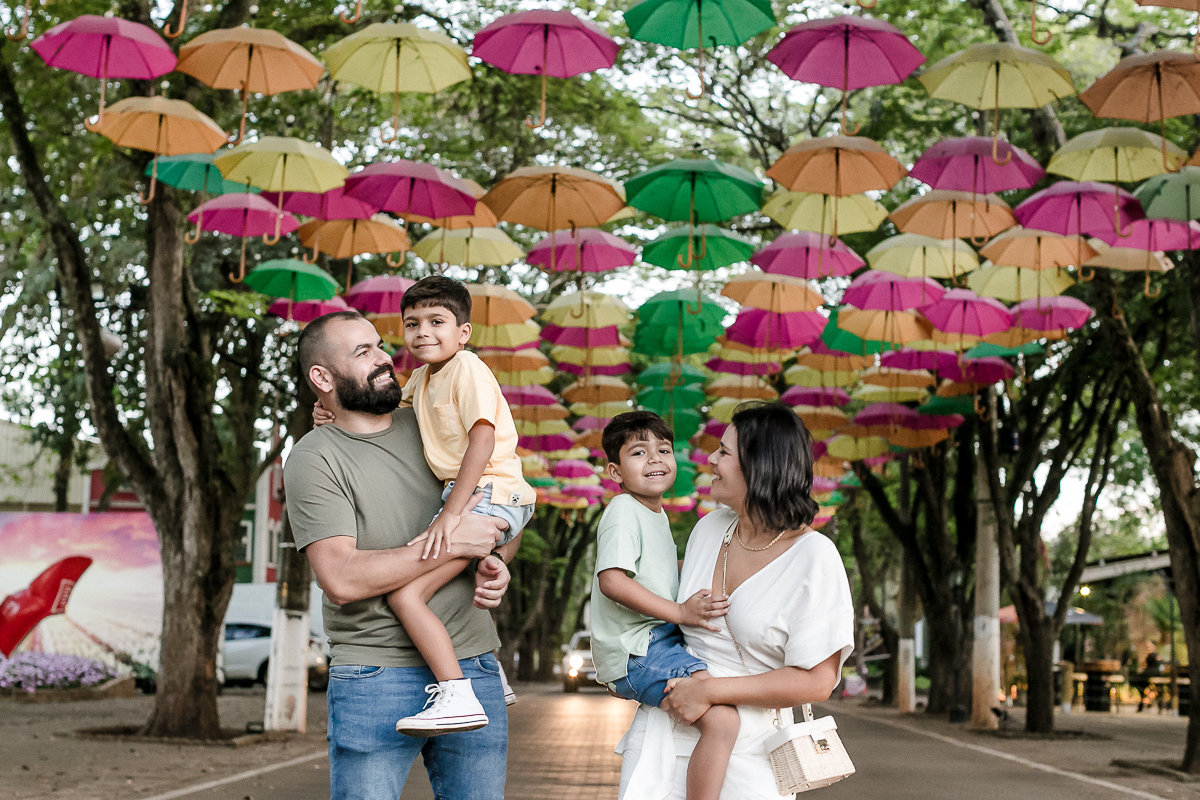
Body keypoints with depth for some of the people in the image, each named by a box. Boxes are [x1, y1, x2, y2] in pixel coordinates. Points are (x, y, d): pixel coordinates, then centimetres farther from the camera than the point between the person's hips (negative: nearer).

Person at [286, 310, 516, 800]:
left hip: (472, 666, 5)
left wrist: (496, 563, 0)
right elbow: (341, 580, -17)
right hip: (375, 678, -4)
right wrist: (452, 543, -14)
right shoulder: (314, 459, -5)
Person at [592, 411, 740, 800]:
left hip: (660, 639, 10)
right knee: (722, 718, -27)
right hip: (637, 651, -10)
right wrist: (680, 612, -24)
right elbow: (612, 580, -24)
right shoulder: (623, 510, -12)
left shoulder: (657, 513, 19)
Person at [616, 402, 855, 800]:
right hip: (666, 726, 4)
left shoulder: (814, 557, -10)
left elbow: (817, 680, -14)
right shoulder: (710, 527, 6)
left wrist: (709, 691, -16)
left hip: (749, 749, -4)